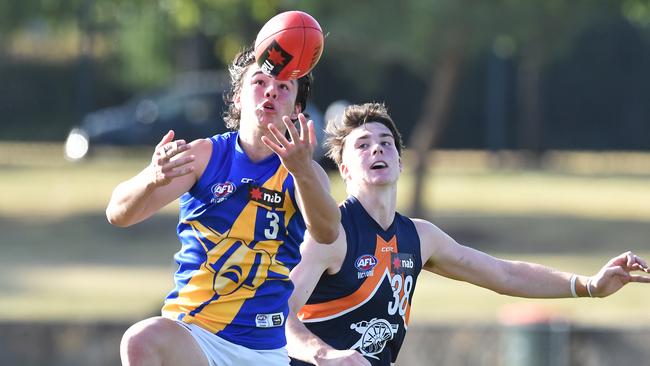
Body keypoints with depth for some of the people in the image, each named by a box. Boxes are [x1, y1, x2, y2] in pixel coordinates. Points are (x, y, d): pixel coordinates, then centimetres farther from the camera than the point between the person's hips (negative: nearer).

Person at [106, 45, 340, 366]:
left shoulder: (307, 173, 3)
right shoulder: (205, 155, 1)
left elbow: (326, 233, -20)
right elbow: (119, 214, -10)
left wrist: (302, 170, -39)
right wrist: (152, 178, -33)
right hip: (189, 333, -1)